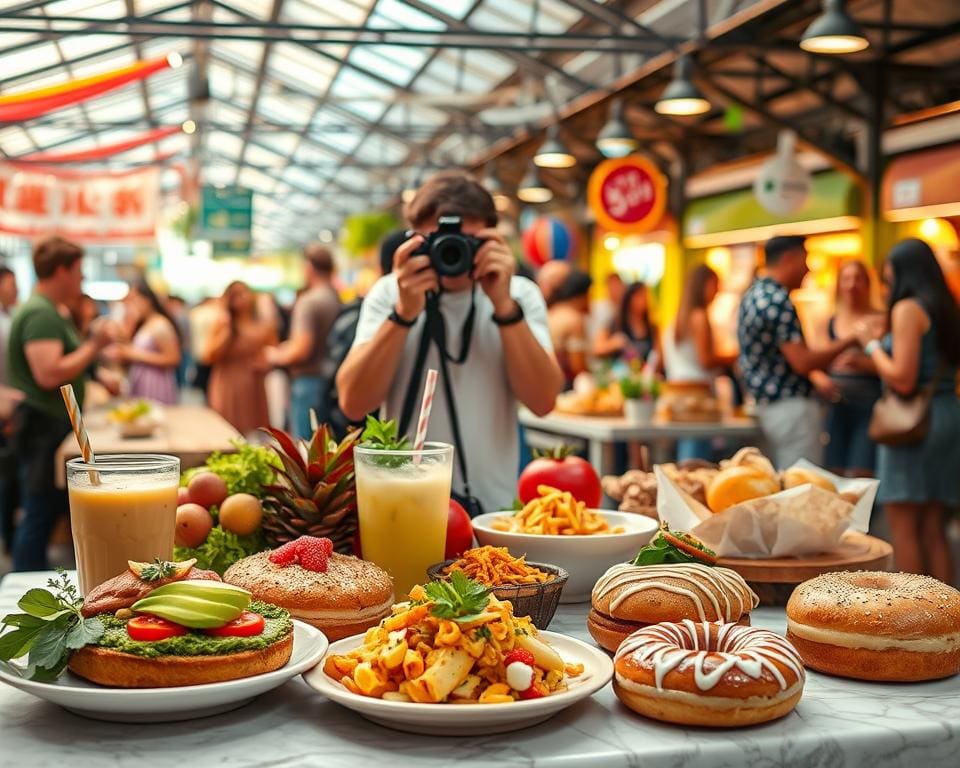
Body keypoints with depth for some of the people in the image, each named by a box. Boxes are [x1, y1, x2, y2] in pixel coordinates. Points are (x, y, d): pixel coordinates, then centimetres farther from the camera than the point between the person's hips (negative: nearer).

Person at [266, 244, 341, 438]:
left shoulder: (308, 301, -14)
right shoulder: (340, 300, 7)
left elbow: (302, 350, -19)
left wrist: (277, 356, 1)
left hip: (309, 381, -7)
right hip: (334, 382, 7)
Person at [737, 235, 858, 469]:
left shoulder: (753, 294, 13)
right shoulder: (779, 301, -17)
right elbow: (803, 363, -22)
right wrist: (849, 341, -13)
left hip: (764, 403, 10)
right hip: (791, 406, -10)